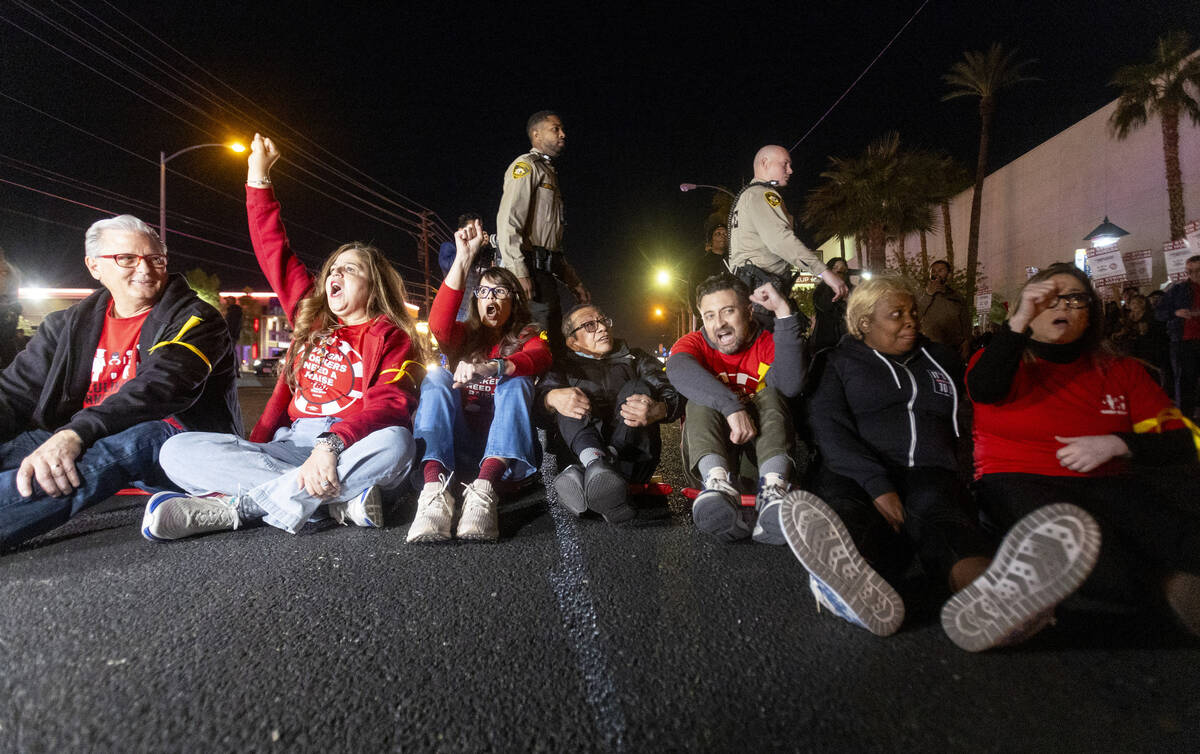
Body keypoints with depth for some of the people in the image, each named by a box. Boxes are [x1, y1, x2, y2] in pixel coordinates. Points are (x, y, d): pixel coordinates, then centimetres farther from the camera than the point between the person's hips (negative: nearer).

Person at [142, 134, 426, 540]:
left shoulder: (391, 338, 4)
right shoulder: (312, 319, 20)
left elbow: (389, 403, -14)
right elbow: (273, 252, 26)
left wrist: (331, 443, -31)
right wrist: (258, 174, 28)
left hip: (350, 447, -5)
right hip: (288, 446, 5)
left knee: (395, 443, -37)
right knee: (177, 450, -15)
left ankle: (238, 505, -32)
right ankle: (340, 500, -29)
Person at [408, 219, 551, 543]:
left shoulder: (526, 336, 13)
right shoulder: (465, 336, 17)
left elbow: (539, 358, -14)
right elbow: (439, 325, -9)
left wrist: (486, 367, -35)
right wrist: (463, 259, -15)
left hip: (504, 442, -1)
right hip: (456, 441, 2)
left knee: (516, 382, -25)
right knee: (436, 377, -20)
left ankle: (483, 490, -47)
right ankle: (434, 489, -43)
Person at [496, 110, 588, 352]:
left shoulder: (549, 173, 28)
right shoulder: (526, 165, 0)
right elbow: (508, 221, -14)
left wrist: (574, 281, 24)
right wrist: (519, 273, -24)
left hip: (546, 272, 10)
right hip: (531, 270, -10)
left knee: (553, 347, 8)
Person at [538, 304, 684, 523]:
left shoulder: (637, 359, 26)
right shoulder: (564, 365, 25)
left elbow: (674, 395, 7)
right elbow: (540, 394, 2)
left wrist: (658, 410, -19)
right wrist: (553, 397, -24)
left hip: (631, 454, 0)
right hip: (578, 450, 0)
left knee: (637, 388, -19)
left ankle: (580, 472, -42)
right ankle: (594, 461, -50)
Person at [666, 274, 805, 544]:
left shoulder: (767, 344, -2)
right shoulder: (694, 343, -2)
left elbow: (790, 385, -25)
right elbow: (678, 369, -29)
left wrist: (783, 313, -28)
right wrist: (731, 406, -43)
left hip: (759, 451, 1)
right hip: (707, 455, 0)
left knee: (771, 395, -21)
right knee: (701, 399, -22)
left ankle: (773, 491, -46)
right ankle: (718, 484, -50)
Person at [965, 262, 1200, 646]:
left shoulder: (1121, 371, 21)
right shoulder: (1002, 361, 12)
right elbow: (983, 390, -14)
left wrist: (1115, 444, -6)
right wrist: (1020, 322, -23)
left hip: (1106, 482, 3)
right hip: (1019, 481, -3)